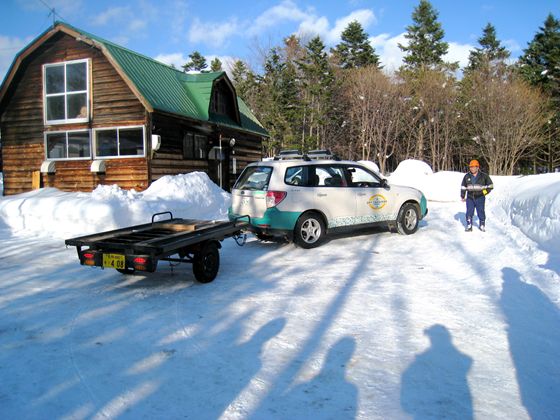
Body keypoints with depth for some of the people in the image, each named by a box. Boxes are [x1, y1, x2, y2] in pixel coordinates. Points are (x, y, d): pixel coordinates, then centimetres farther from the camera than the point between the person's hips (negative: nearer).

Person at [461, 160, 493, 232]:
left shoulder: (483, 176, -1)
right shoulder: (467, 176, 6)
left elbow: (490, 185, 7)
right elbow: (463, 186, 15)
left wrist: (485, 191, -3)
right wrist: (462, 196, 15)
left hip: (480, 198, -2)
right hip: (470, 198, 2)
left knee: (481, 212, 2)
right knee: (469, 212, 1)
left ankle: (482, 225, 16)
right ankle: (469, 226, 10)